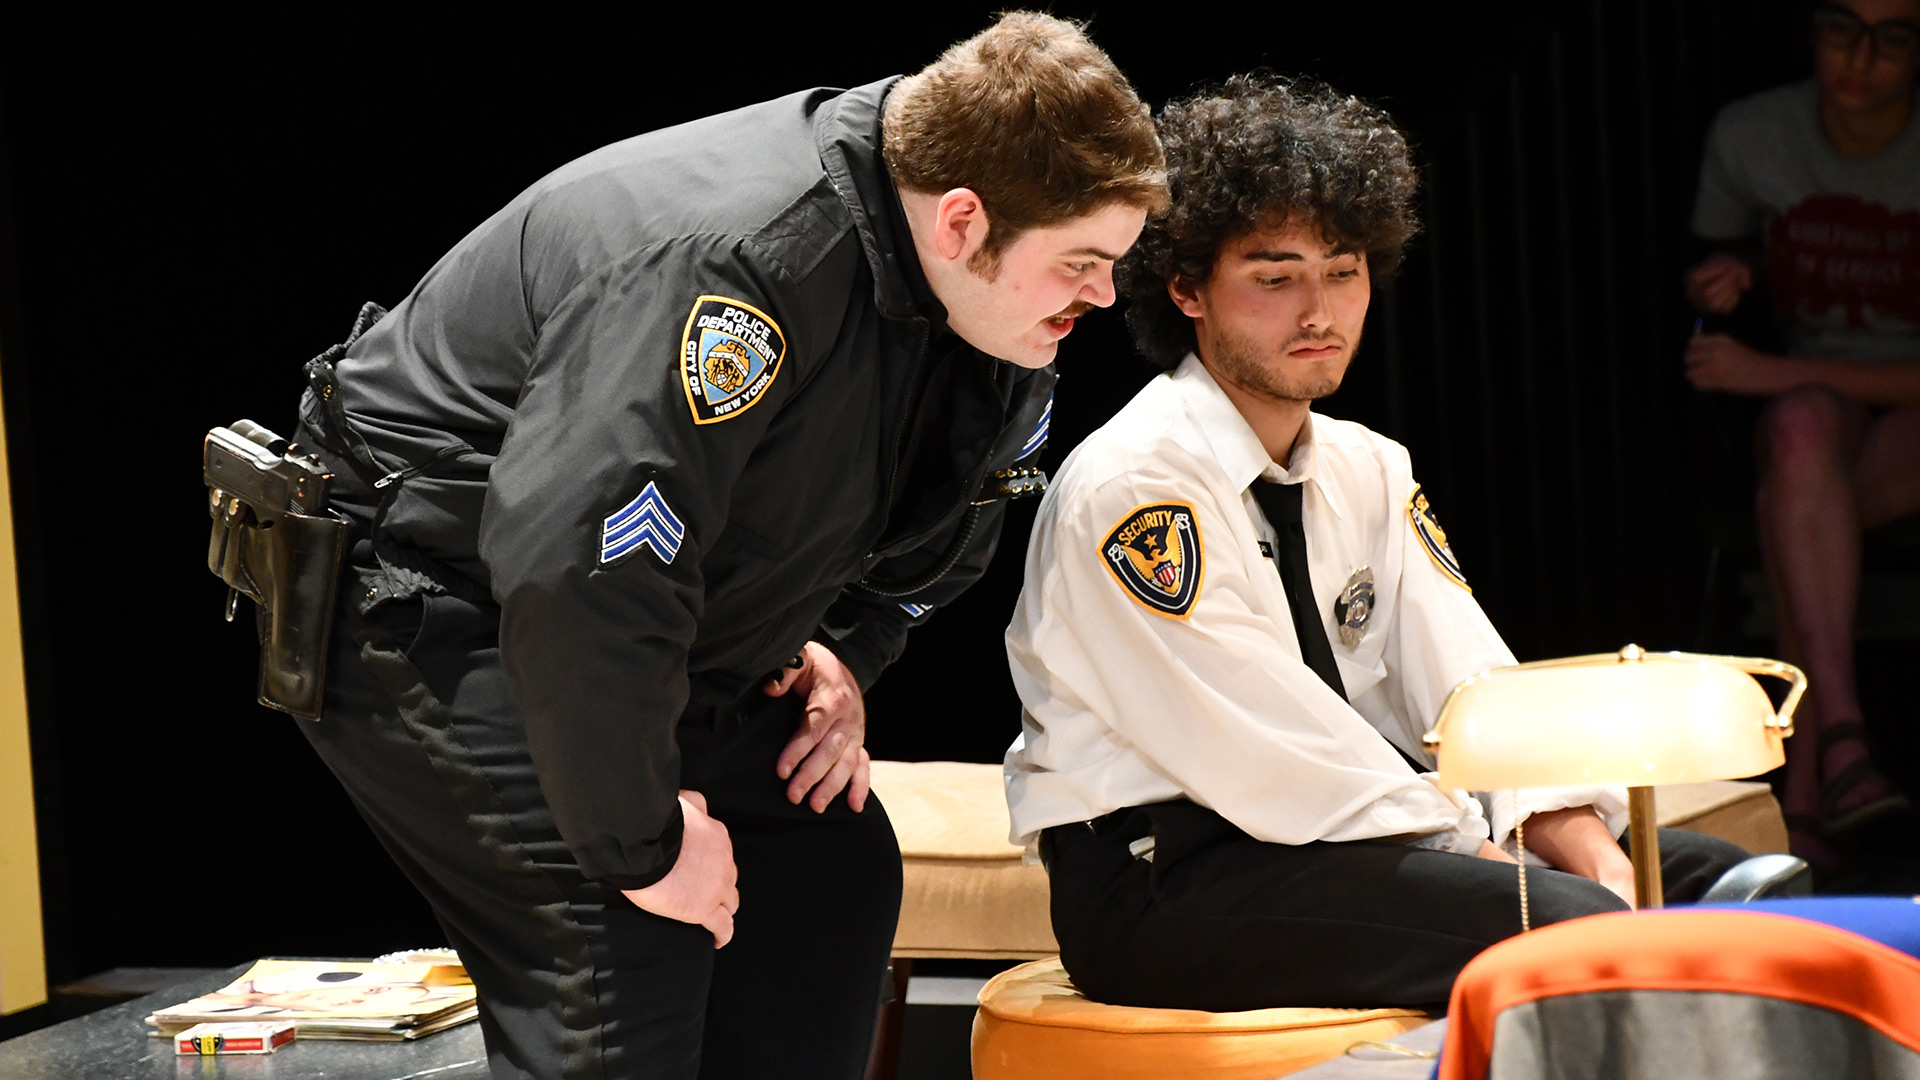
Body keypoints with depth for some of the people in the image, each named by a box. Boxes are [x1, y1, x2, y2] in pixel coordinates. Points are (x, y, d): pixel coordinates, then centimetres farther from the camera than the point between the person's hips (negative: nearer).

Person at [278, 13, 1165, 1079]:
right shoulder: (738, 269, -36)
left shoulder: (978, 290, -5)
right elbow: (575, 577, -40)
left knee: (835, 867, 8)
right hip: (434, 615, -9)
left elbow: (943, 500, 18)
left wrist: (847, 649, 3)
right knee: (627, 952, -22)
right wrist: (639, 842, -29)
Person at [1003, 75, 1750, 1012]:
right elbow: (1265, 745, -18)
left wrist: (1595, 855, -12)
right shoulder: (1128, 489, -14)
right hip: (1158, 883, -8)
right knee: (1563, 927, -28)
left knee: (1713, 873, -1)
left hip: (1337, 838, 8)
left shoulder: (1368, 471, 12)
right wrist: (1478, 853, -17)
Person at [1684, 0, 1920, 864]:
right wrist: (1723, 278, -5)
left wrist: (1772, 373, -24)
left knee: (1787, 505, -36)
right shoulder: (1750, 136, -3)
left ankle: (1803, 797, -30)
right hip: (1818, 401, 2)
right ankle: (1842, 742, -48)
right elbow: (1725, 253, 20)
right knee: (1803, 423, -36)